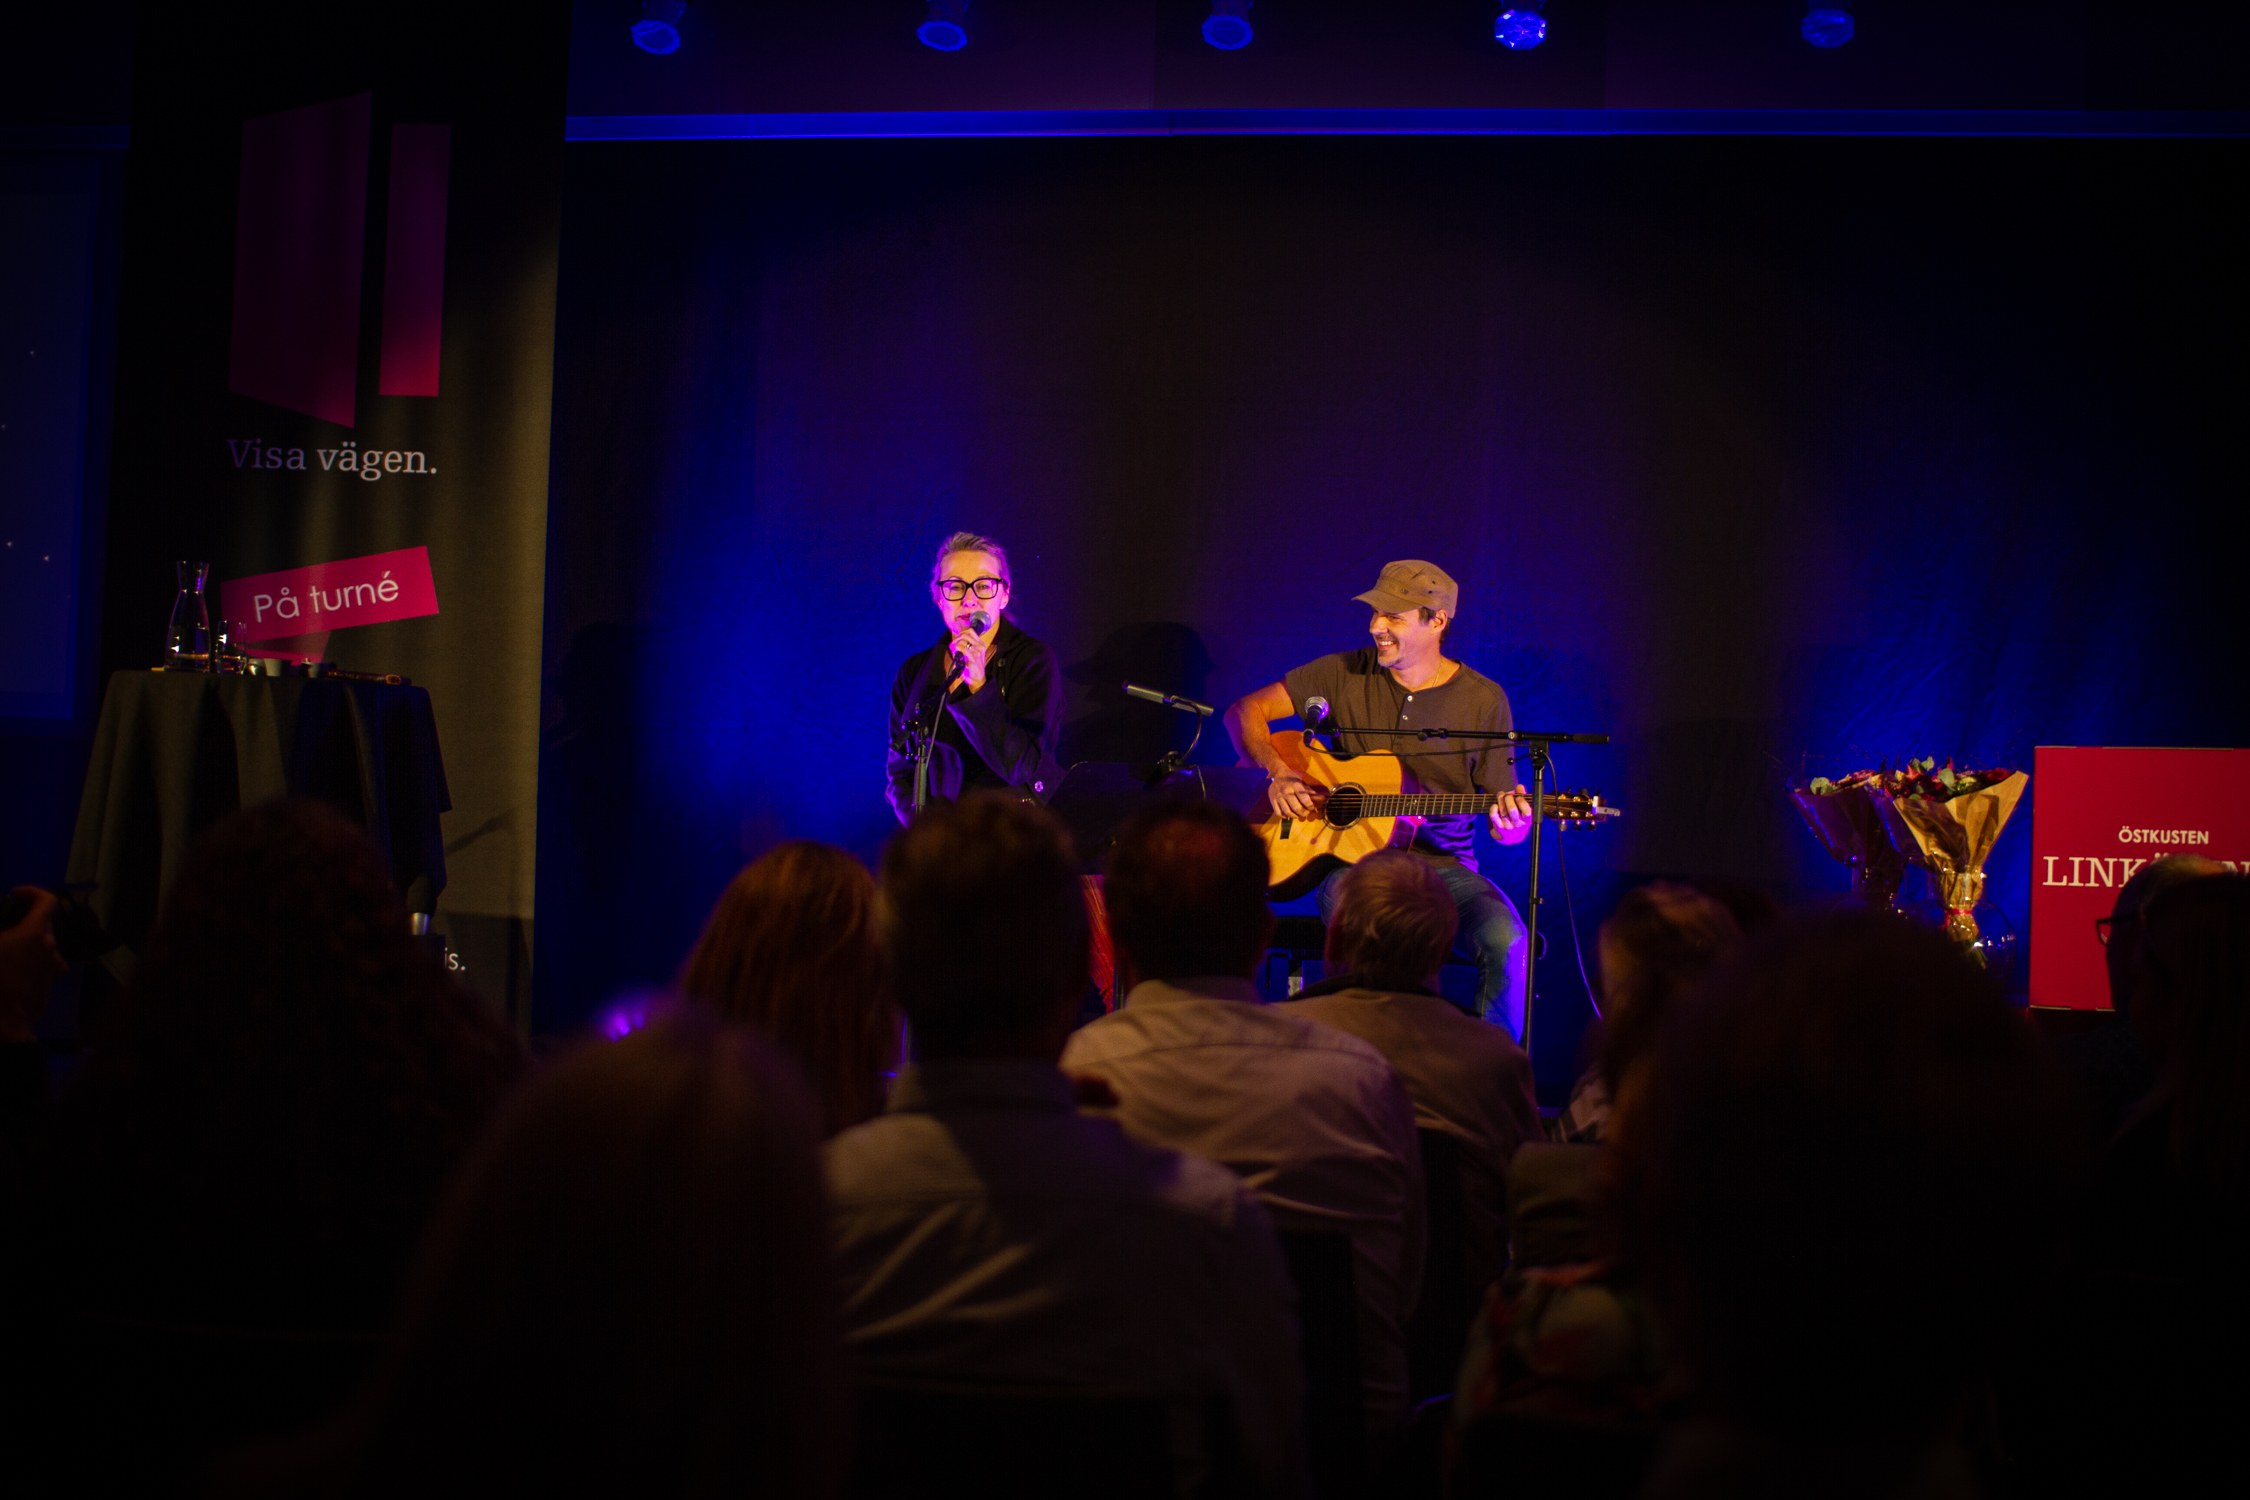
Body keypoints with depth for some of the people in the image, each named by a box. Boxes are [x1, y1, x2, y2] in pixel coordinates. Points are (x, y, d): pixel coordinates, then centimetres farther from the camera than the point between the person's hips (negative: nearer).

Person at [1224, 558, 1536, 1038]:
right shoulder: (1346, 673, 3)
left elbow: (1510, 824, 4)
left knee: (1506, 939, -30)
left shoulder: (1483, 699, 2)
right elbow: (1245, 710, 6)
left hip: (1443, 865, 1)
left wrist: (1512, 822, -21)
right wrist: (1276, 774, -11)